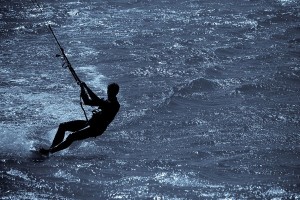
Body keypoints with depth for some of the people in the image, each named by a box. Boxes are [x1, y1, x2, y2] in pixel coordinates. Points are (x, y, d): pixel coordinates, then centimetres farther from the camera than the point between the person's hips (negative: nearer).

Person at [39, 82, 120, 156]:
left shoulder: (115, 105, -14)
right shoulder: (106, 102, 18)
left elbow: (97, 101, -23)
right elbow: (87, 101, 25)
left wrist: (85, 87, -16)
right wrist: (83, 88, 12)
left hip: (97, 129, -10)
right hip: (90, 122, 10)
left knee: (72, 136, -27)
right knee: (63, 126, 2)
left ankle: (50, 151, -29)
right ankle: (52, 147, -3)